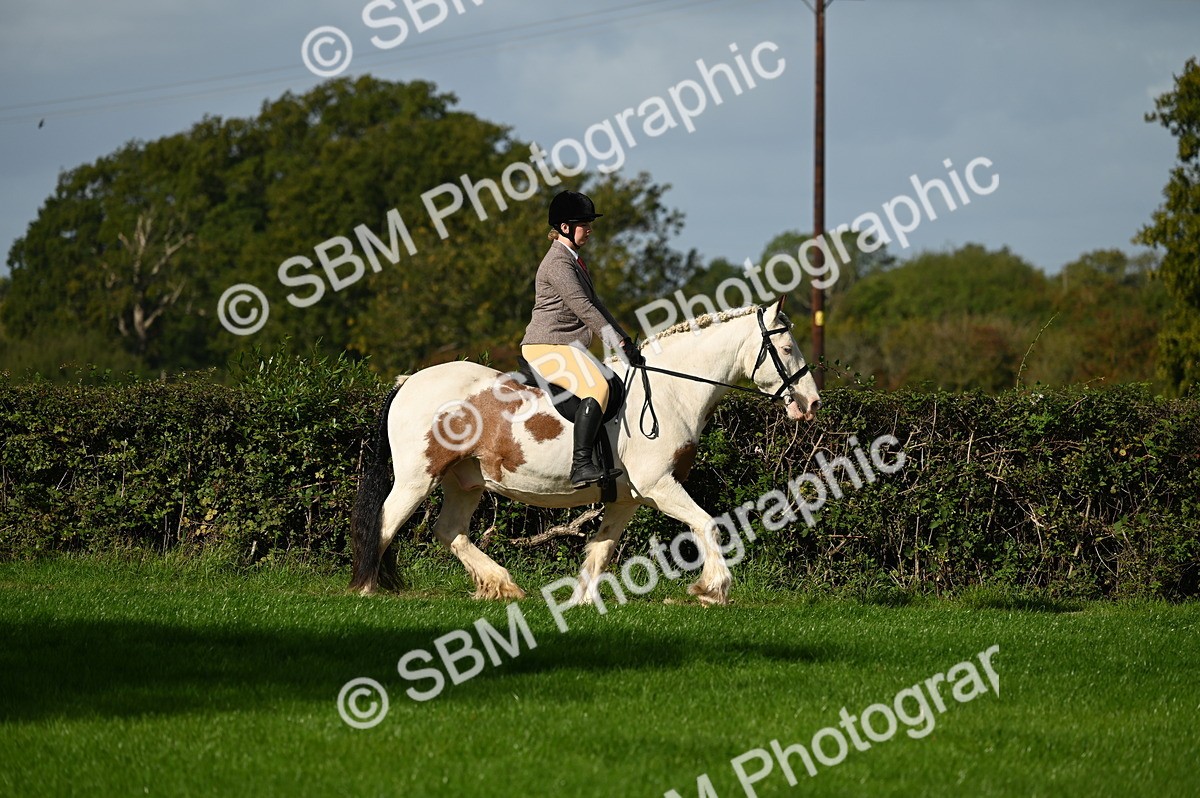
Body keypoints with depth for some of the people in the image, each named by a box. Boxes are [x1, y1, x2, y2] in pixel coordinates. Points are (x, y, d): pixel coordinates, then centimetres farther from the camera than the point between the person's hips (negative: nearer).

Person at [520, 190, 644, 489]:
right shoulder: (558, 262, -13)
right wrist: (618, 342, -18)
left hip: (568, 346, 11)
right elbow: (583, 308, -19)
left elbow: (594, 305, 24)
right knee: (596, 387, -29)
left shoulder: (574, 260, 21)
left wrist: (624, 338, 16)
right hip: (547, 347, -11)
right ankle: (581, 466, -39)